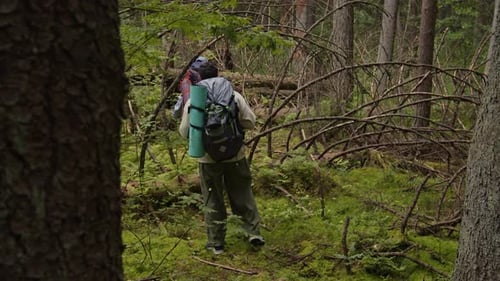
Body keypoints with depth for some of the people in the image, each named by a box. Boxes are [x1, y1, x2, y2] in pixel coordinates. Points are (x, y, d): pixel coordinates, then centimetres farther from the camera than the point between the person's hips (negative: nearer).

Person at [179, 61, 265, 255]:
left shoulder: (193, 101, -6)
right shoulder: (234, 96, -4)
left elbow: (185, 132, -1)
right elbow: (250, 122, -1)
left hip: (208, 159, -1)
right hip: (235, 156, 1)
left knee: (213, 201, 9)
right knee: (243, 196, 14)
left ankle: (216, 243, 14)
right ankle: (254, 233, 13)